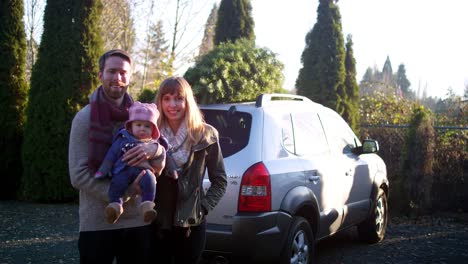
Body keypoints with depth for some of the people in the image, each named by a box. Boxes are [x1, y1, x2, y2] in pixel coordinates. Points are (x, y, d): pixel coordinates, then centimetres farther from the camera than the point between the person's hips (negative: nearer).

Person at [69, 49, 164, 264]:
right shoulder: (84, 118, -4)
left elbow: (159, 168, 5)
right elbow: (78, 175, -10)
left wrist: (154, 150, -18)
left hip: (138, 220, 3)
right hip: (97, 223, -3)